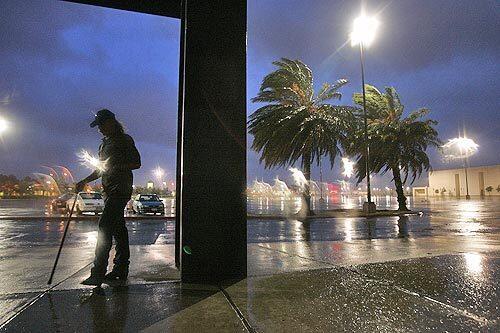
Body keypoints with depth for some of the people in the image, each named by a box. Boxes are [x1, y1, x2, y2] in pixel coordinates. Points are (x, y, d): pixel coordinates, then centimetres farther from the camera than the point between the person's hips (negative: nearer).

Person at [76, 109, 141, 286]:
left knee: (105, 226, -16)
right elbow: (102, 170, 26)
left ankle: (98, 274, -15)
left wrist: (115, 166, -18)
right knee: (118, 229, 10)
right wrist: (84, 182, 17)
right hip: (110, 191, 9)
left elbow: (137, 163, -8)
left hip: (120, 190, -9)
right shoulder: (105, 143, 22)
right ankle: (121, 269, 17)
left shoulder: (125, 140, -3)